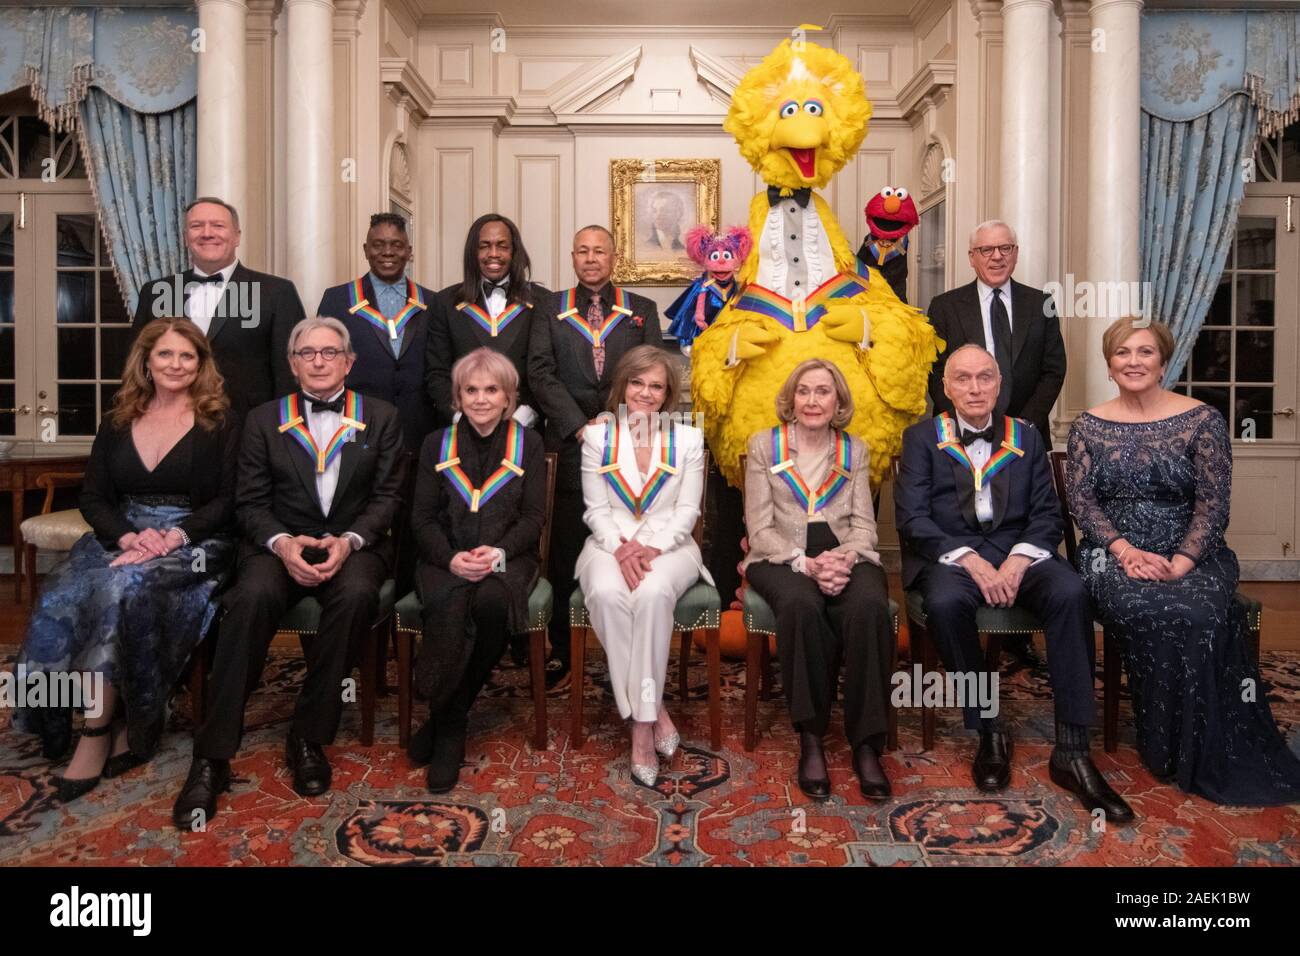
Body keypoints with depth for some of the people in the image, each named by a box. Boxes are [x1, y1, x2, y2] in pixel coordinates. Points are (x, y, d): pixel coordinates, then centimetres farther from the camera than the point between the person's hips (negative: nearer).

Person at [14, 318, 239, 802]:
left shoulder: (220, 422, 4)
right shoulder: (117, 422, 16)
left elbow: (228, 499, -3)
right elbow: (93, 499, 11)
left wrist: (177, 535, -18)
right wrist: (128, 535, -10)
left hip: (193, 542, -4)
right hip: (120, 537, 4)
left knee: (124, 587, -33)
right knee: (60, 598, -26)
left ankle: (99, 728, -21)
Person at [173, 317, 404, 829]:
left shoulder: (381, 418, 10)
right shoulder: (263, 420, 12)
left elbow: (387, 496, 3)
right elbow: (251, 502, 5)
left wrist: (348, 541, -15)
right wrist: (281, 542, -16)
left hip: (354, 543, 0)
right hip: (281, 543, 1)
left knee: (355, 594, -34)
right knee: (252, 596, -32)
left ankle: (308, 736, -19)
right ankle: (212, 756, -24)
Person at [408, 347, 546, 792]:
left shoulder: (528, 443, 11)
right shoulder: (437, 444, 14)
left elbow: (534, 517, 4)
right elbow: (422, 518, 7)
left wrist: (498, 551, -16)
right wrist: (451, 558, -13)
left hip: (507, 555, -1)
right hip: (446, 558, 1)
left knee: (491, 601, -34)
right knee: (448, 607, -34)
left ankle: (447, 718, -14)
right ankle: (449, 728, -16)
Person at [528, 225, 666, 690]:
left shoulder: (642, 311, 15)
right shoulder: (551, 309, 13)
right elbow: (541, 372, 2)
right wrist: (579, 425, -8)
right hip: (572, 443, 0)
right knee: (565, 551, 1)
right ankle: (560, 653, 11)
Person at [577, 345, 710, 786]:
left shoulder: (688, 439, 8)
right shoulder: (597, 436, 8)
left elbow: (686, 511, 2)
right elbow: (596, 510, 3)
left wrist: (650, 547, -15)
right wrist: (621, 549, -16)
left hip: (669, 546, 0)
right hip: (610, 544, 1)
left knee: (652, 593, -35)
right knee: (607, 594, -34)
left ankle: (642, 718, -26)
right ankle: (652, 712, -25)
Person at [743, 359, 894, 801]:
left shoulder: (855, 449, 15)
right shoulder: (763, 445, 8)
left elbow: (864, 525, 8)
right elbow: (760, 529, 1)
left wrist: (845, 558, -15)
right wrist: (806, 564, -16)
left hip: (846, 556, 2)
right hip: (782, 558, -1)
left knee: (870, 607, -33)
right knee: (801, 606, -37)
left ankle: (866, 743, -23)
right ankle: (810, 737, -23)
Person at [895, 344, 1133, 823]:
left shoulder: (1026, 437, 16)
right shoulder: (922, 437, 8)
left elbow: (1046, 514, 9)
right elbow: (913, 518, -3)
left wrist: (1019, 560, -12)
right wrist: (970, 559, -17)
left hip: (1017, 551, 2)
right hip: (949, 554, -2)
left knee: (1070, 593, -29)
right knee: (944, 602, -35)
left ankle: (1071, 751, -22)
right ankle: (989, 732, -16)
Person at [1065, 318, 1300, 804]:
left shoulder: (1202, 421, 2)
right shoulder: (1088, 426, 7)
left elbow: (1213, 505, -4)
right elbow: (1081, 500, 1)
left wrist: (1180, 563, -17)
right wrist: (1124, 550, -14)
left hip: (1192, 554, 0)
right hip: (1113, 554, 1)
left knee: (1197, 615, -33)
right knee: (1144, 612, -31)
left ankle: (1204, 754, -13)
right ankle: (1168, 748, -11)